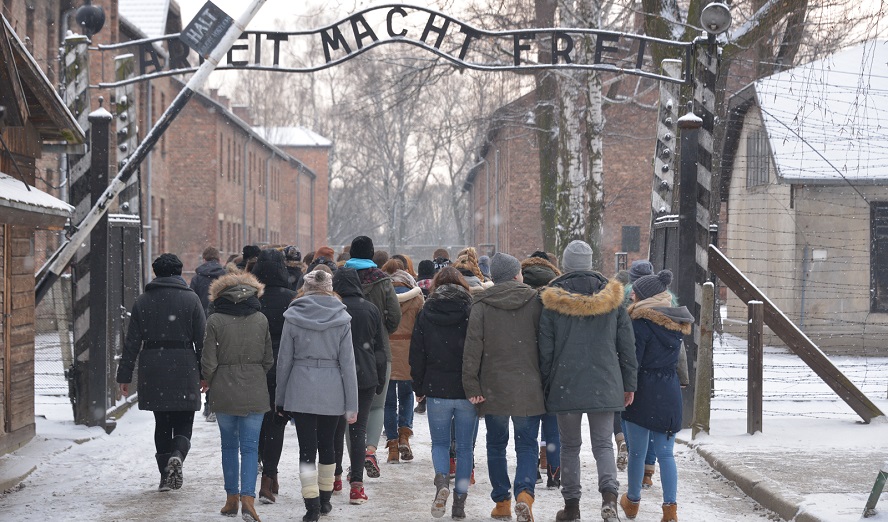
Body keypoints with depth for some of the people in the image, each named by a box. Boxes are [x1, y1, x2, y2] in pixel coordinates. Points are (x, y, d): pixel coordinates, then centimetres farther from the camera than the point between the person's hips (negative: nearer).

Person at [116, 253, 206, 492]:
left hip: (153, 372, 2)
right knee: (183, 422, 6)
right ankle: (177, 455, -23)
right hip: (184, 370, -2)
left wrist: (125, 375, 8)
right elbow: (202, 339, 0)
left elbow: (132, 342, 4)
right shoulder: (191, 299, 1)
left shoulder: (142, 301, 6)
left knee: (162, 422, 12)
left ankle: (165, 475, 10)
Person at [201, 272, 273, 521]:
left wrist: (211, 381, 12)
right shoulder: (261, 320, 0)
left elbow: (208, 362, -7)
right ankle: (248, 497, -13)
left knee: (229, 445, 13)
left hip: (224, 391, 0)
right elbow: (268, 360, 5)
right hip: (254, 393, 1)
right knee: (250, 446, 1)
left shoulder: (215, 320, -7)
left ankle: (232, 498, 18)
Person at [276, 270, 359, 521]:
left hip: (301, 391, -1)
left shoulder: (293, 316, -3)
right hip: (332, 393, 1)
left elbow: (284, 359, 1)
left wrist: (280, 397, 9)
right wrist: (351, 404, 1)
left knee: (307, 448, 0)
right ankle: (325, 499, 27)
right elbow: (347, 363, -1)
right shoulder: (341, 318, -1)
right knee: (326, 444, 17)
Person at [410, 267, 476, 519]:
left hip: (437, 391, 0)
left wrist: (419, 387, 12)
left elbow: (417, 354, 3)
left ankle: (442, 480, -14)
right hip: (468, 392, 0)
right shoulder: (472, 312, -4)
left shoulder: (425, 314, 0)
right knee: (465, 447, 9)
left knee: (439, 443, 14)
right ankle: (459, 502, 8)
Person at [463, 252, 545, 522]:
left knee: (496, 445, 14)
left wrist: (471, 385, -4)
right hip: (528, 388, 0)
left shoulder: (481, 305, -2)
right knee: (527, 444, 5)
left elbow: (472, 346, -7)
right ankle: (524, 493, -17)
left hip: (493, 387, 0)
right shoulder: (534, 302, 0)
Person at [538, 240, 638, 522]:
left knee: (570, 446, 12)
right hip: (604, 383, 1)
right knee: (603, 444, 6)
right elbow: (627, 344, 5)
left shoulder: (553, 300, -4)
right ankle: (609, 495, -17)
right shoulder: (612, 296, 2)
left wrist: (546, 383, 8)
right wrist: (629, 383, 12)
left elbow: (545, 348, -2)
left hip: (566, 384, -1)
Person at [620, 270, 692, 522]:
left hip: (644, 388, -5)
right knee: (666, 453, 6)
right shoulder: (676, 322, 8)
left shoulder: (641, 322, -13)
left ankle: (632, 501, 26)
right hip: (670, 390, 5)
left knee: (637, 451, 10)